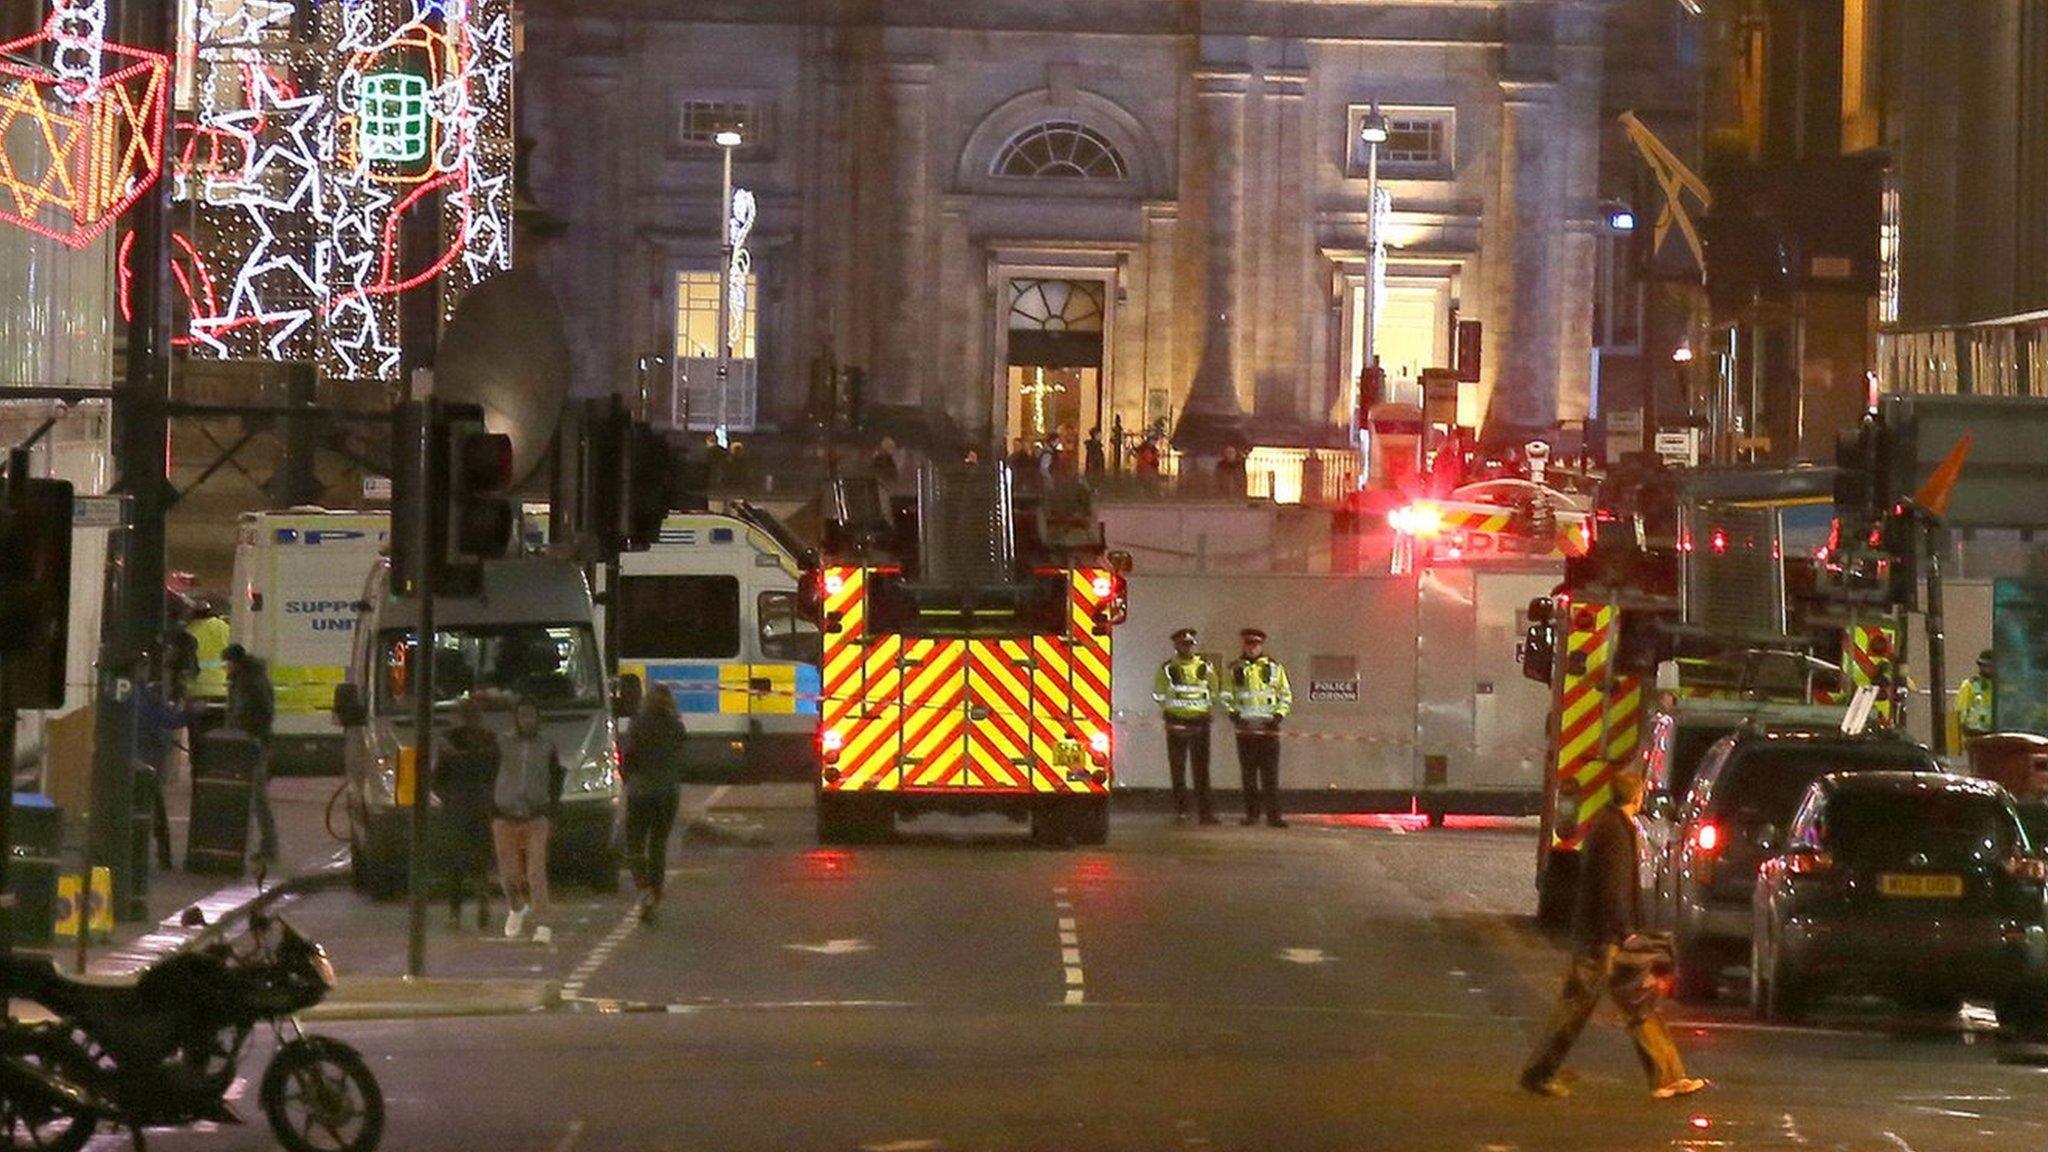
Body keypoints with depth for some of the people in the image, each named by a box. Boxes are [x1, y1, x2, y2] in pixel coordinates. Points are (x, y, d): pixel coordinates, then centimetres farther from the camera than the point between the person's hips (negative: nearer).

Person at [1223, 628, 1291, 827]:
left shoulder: (1274, 668, 7)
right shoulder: (1234, 669, 9)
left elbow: (1286, 696, 10)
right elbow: (1226, 696, 10)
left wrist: (1279, 715, -5)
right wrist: (1232, 713, -7)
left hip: (1268, 728, -1)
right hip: (1245, 728, 1)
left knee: (1270, 774, -5)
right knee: (1248, 775, 3)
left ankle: (1273, 815, -5)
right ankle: (1251, 814, 10)